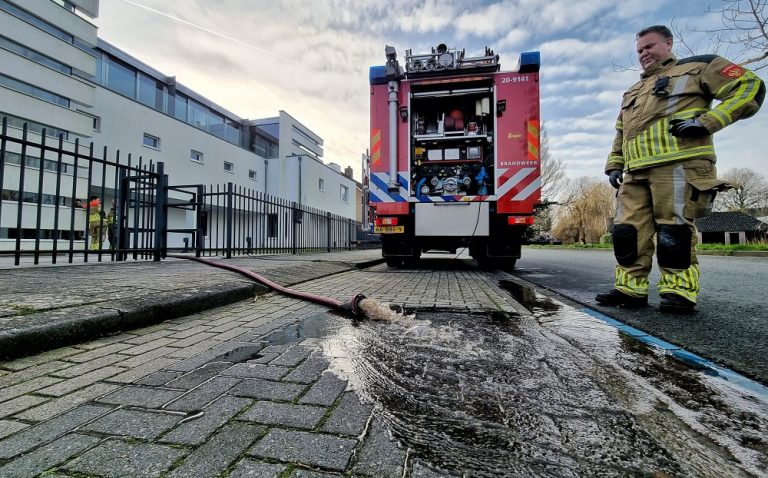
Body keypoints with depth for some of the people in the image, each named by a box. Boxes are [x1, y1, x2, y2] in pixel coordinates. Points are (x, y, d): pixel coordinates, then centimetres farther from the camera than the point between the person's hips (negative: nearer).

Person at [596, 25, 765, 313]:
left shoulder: (697, 67, 13)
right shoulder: (632, 93, 32)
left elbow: (750, 87, 5)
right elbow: (620, 135, 33)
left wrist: (707, 121, -9)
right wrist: (614, 166, 19)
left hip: (677, 165, -6)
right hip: (635, 173, 6)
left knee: (673, 230, -10)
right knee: (628, 229, -3)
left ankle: (679, 291, -1)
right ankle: (630, 288, 2)